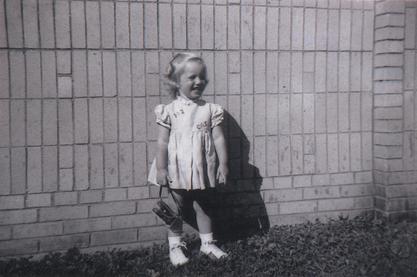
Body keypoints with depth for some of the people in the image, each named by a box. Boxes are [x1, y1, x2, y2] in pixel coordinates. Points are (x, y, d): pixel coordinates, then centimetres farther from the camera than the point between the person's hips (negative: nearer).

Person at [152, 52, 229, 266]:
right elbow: (163, 141, -6)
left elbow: (219, 139, 0)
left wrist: (223, 164, -1)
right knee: (178, 210, 12)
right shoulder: (170, 110, -8)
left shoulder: (211, 109, -2)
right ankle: (175, 246, 27)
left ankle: (207, 243, 32)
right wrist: (161, 168, -7)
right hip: (178, 170, -2)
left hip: (203, 170, 2)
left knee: (203, 207, 16)